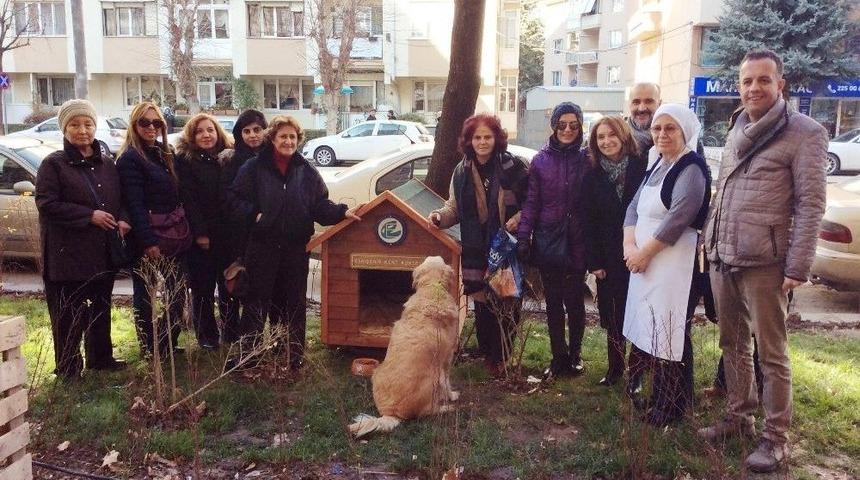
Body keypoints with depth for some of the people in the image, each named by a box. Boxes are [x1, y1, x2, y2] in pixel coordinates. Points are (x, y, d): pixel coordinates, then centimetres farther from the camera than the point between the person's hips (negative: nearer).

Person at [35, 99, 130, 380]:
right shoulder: (53, 164, -5)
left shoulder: (107, 164, 12)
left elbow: (119, 199, 18)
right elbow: (46, 204, -13)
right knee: (69, 315, 0)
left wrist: (121, 220, -3)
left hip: (103, 252, 6)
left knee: (101, 309, 17)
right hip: (68, 253, -5)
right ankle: (68, 369, 12)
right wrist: (89, 215, -18)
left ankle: (100, 358, 31)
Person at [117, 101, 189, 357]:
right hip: (147, 239, -8)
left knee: (177, 291, 11)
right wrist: (149, 242, -22)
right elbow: (135, 204, -17)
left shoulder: (164, 154, 14)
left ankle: (169, 343, 23)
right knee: (144, 294, 5)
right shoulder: (129, 159, -10)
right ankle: (148, 348, 15)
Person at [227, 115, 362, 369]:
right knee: (257, 300, 3)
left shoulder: (307, 172, 5)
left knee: (293, 301, 10)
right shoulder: (254, 168, -2)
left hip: (296, 248, 2)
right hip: (262, 246, -2)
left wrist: (342, 212, -10)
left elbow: (320, 205, 5)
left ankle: (293, 354, 22)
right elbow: (234, 199, 0)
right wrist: (254, 214, -14)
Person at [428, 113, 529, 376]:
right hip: (476, 251, 3)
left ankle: (500, 357, 20)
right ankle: (489, 355, 23)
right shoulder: (462, 171, 7)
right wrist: (440, 216, -5)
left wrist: (519, 217, -13)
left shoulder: (514, 167, -5)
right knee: (483, 303, 6)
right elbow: (455, 208, 14)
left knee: (509, 303, 2)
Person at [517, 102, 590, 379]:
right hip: (547, 241, 1)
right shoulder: (541, 161, 2)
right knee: (553, 302, 10)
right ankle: (559, 357, 23)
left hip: (576, 243, -1)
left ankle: (575, 354, 27)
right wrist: (523, 237, -6)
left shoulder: (586, 160, 0)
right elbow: (531, 202, 1)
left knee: (574, 301, 6)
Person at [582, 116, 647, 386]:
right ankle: (615, 366, 22)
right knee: (613, 314, 9)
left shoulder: (641, 169, -4)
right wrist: (594, 262, -3)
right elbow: (589, 222, 3)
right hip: (609, 258, 2)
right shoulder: (593, 177, 4)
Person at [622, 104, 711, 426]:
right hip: (643, 262, 9)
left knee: (666, 334, -6)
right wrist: (630, 246, -7)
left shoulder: (691, 168, -11)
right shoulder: (657, 166, 15)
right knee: (644, 329, 15)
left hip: (673, 264, -8)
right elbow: (634, 206, 9)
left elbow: (679, 217, -22)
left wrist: (645, 251, -16)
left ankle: (668, 408, 6)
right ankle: (640, 390, 29)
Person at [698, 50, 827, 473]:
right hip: (721, 259, 7)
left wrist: (798, 267, -15)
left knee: (771, 352, 1)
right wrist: (711, 242, 15)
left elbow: (811, 204, -10)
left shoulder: (804, 133, -6)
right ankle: (738, 417, 29)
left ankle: (775, 437, 13)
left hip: (764, 262, -7)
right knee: (732, 344, 15)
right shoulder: (736, 131, 15)